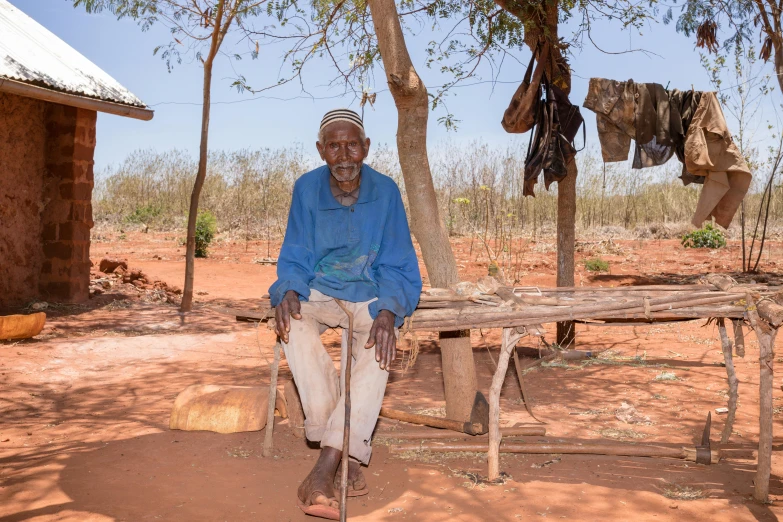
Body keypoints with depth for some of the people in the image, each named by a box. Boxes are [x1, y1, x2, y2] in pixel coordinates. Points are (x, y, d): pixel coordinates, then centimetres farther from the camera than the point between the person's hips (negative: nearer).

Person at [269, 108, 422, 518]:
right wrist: (288, 293, -27)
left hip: (370, 296, -1)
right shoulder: (307, 188, -6)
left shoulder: (385, 191, -9)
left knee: (379, 345, -33)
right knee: (293, 325, -32)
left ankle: (327, 462, -36)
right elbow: (294, 260, -3)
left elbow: (398, 269, -9)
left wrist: (387, 312, -30)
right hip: (317, 293, 1)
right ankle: (348, 455, -31)